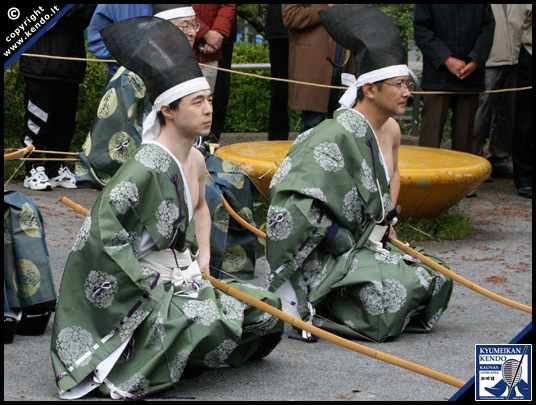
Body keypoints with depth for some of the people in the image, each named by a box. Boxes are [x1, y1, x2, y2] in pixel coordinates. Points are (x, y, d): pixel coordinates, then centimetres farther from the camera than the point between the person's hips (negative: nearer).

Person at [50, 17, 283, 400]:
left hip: (180, 275, 9)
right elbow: (106, 220, -27)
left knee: (266, 310, 4)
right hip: (141, 284, -9)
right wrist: (147, 280, -25)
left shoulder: (196, 161, 7)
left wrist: (204, 255, 11)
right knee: (207, 321, -31)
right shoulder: (148, 165, -21)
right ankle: (125, 367, -7)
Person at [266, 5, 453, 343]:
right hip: (327, 259, -9)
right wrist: (334, 235, -22)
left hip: (368, 246, 9)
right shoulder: (338, 135, -20)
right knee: (389, 304, -25)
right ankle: (303, 307, -4)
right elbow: (294, 196, -25)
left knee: (436, 283, -1)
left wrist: (386, 219, 15)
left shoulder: (390, 130, 8)